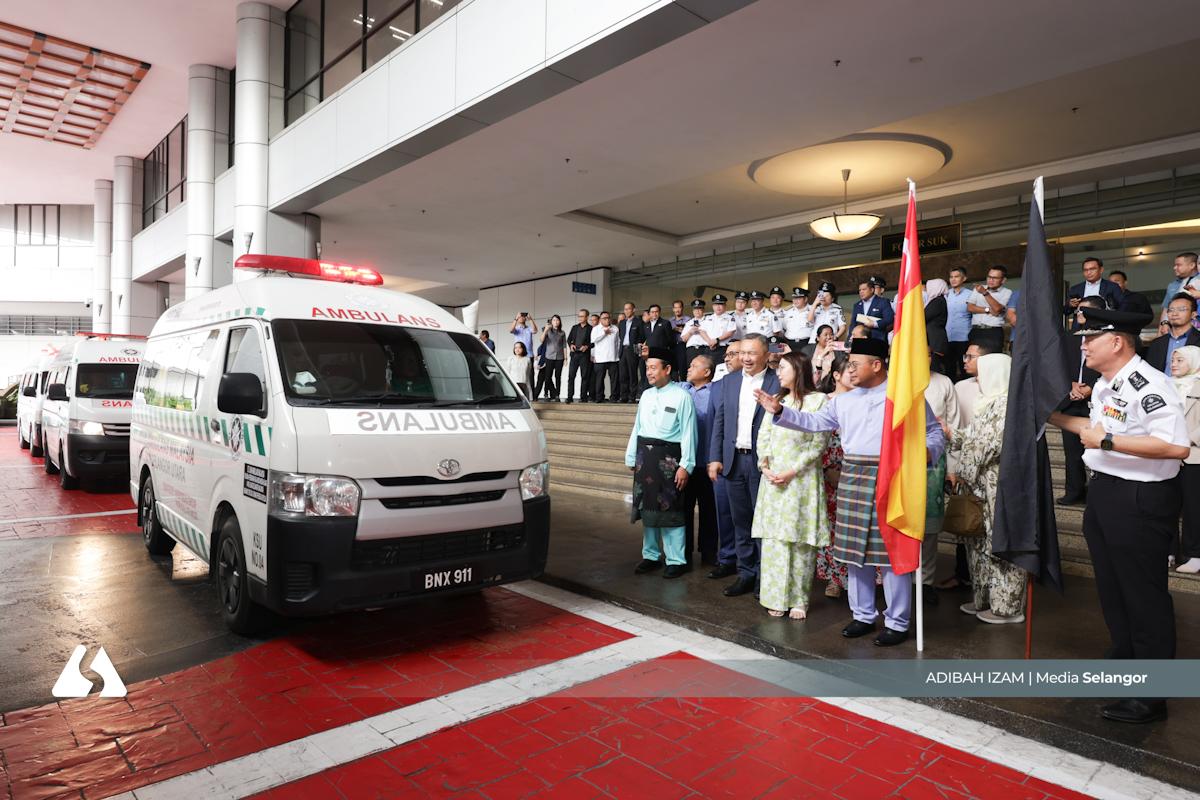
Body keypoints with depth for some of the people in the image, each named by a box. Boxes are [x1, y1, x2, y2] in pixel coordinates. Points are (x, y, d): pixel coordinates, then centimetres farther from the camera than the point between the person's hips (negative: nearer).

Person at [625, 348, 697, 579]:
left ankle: (676, 560, 9)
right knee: (646, 506, 12)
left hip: (668, 457, -6)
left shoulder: (681, 396, -8)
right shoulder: (646, 395, 12)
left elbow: (688, 433, -11)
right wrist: (631, 458, 14)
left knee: (670, 509, -3)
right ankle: (651, 555, 25)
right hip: (645, 455, 6)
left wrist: (685, 465, -14)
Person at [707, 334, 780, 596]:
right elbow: (719, 422, 9)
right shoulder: (728, 381, 9)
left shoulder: (778, 383, -6)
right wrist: (715, 457, 4)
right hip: (733, 460, 5)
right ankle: (746, 574, 23)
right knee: (741, 521, 12)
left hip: (763, 462, -4)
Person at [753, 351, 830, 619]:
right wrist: (765, 467, -4)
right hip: (772, 478, 5)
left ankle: (798, 600, 9)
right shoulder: (776, 401, 17)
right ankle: (777, 598, 11)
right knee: (774, 538, 4)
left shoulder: (818, 400, -2)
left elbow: (819, 444, -7)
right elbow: (763, 436, 11)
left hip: (801, 477, -5)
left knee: (800, 539, -1)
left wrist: (792, 472, -13)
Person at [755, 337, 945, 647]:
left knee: (892, 553, -1)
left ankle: (897, 623, 12)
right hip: (852, 479, 6)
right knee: (855, 552, 10)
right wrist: (779, 411, 6)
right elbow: (814, 422, 14)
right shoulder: (843, 400, 15)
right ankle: (863, 615, 25)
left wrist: (928, 450, -18)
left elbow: (934, 431, 2)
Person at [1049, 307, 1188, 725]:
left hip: (1141, 501, -10)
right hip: (1104, 492, 10)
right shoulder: (1103, 385, 10)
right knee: (1111, 588, 22)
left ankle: (1151, 697, 15)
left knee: (1144, 596, 1)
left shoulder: (1149, 385, -21)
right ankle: (1123, 661, 41)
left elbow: (1177, 446, -31)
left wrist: (1107, 441, -28)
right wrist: (1059, 419, 19)